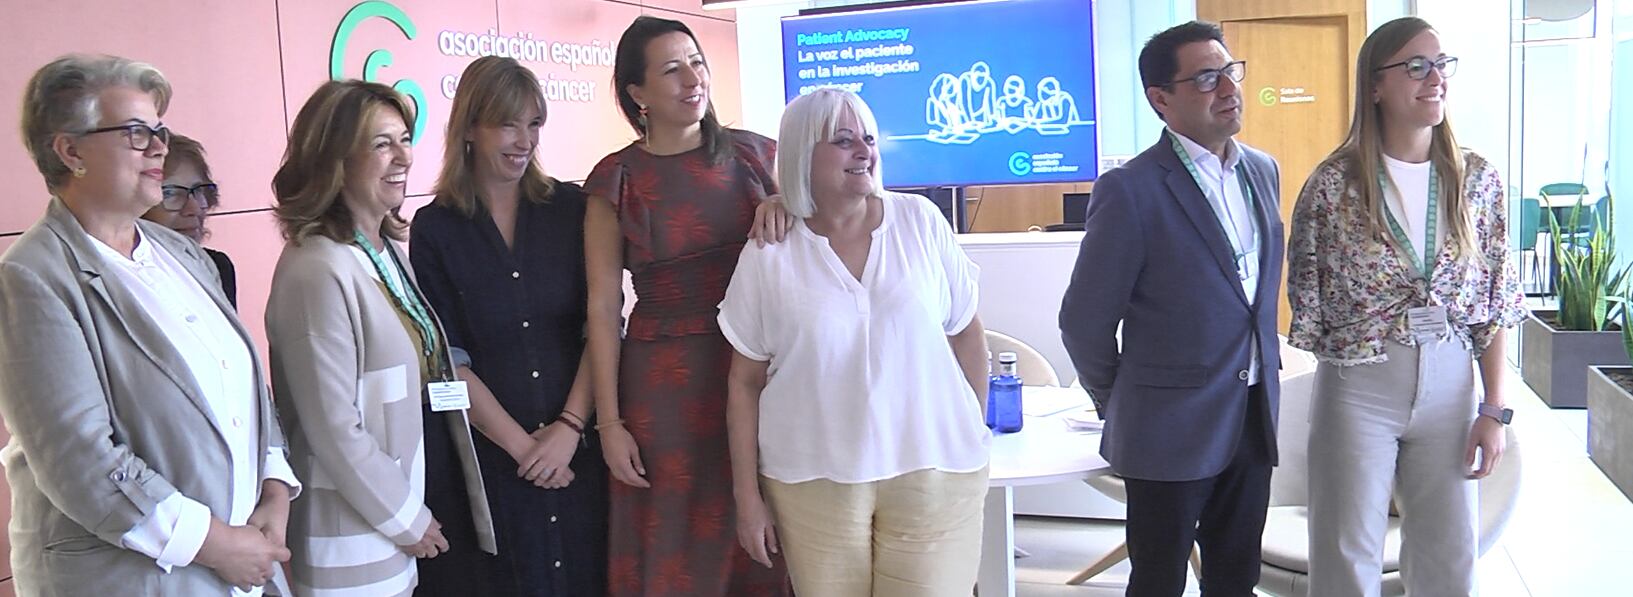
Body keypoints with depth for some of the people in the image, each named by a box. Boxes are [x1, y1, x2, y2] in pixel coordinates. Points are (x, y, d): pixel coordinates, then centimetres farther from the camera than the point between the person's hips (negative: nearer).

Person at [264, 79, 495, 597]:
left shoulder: (387, 251, 7)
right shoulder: (319, 271, -19)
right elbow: (333, 424, -20)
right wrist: (405, 518, -11)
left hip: (431, 493, 8)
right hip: (362, 541, -8)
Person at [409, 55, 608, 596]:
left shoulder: (571, 208, 1)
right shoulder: (435, 229, -1)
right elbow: (447, 359, -4)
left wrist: (569, 427, -11)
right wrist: (522, 445, -8)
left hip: (579, 444, 1)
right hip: (491, 452, -1)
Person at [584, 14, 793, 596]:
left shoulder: (752, 153, 4)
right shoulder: (616, 180, -3)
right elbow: (603, 307, -3)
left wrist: (784, 207, -9)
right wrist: (609, 422, -6)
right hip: (666, 384, -2)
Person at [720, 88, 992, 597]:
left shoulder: (920, 221, 0)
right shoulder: (768, 255, -2)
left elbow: (967, 336, 8)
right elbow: (745, 383, 3)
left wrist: (973, 439, 8)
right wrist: (747, 497, 2)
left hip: (934, 473, 1)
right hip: (814, 483, 0)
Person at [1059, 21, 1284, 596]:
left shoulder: (1263, 170, 6)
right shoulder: (1130, 191, -16)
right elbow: (1085, 321, -10)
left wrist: (1265, 368, 17)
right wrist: (1122, 407, 1)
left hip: (1254, 420, 6)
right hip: (1172, 430, -6)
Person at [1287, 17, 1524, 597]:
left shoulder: (1476, 180, 1)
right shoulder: (1332, 184, -9)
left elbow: (1493, 304, 4)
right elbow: (1305, 302, -2)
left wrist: (1494, 408, 2)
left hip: (1449, 385, 3)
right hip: (1357, 388, -3)